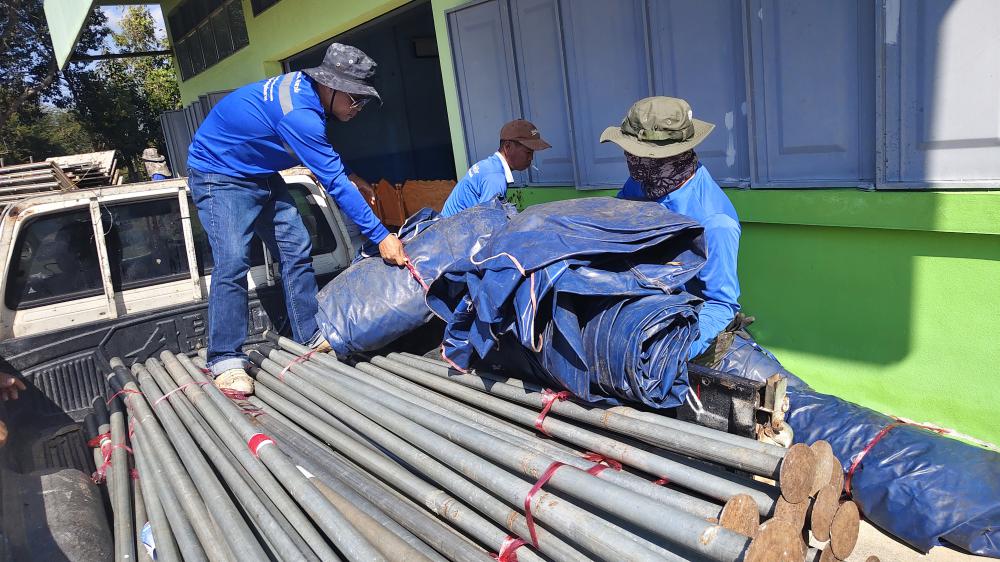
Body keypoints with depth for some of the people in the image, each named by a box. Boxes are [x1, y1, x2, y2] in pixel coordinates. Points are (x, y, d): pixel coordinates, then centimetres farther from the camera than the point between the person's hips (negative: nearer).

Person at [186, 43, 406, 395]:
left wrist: (348, 179, 9)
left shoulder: (305, 89, -6)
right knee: (233, 261, -19)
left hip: (260, 176, 9)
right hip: (218, 176, -9)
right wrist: (380, 237, -30)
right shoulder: (298, 113, -33)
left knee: (296, 251, 2)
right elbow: (334, 184, -33)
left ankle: (310, 338, 8)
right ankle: (226, 361, -12)